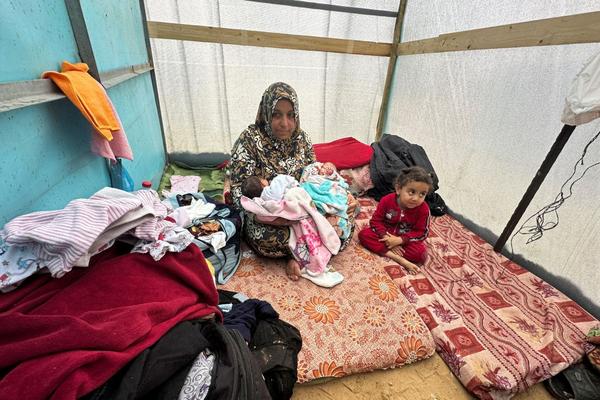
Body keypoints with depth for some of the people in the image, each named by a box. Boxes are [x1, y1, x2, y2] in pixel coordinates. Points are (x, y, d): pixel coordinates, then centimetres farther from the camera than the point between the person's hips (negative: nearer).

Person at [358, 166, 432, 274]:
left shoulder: (423, 209, -19)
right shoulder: (387, 200, -18)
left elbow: (421, 232, -13)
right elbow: (376, 220, -11)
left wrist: (400, 240, -25)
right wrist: (386, 236, -25)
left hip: (406, 239, -1)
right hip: (386, 234, 1)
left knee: (421, 254, -28)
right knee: (364, 234, -25)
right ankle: (399, 259, -31)